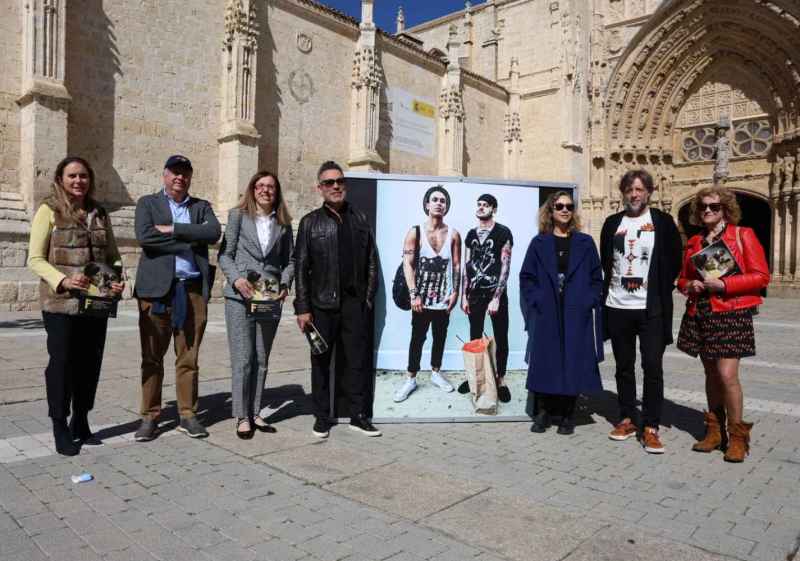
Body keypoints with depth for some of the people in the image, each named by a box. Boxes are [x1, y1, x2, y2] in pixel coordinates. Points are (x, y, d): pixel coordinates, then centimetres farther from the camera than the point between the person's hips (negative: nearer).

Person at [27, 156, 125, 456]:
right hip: (61, 302, -4)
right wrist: (63, 280, -20)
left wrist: (118, 279, -2)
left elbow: (113, 255, 17)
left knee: (90, 364, 10)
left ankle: (81, 423, 26)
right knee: (62, 363, 2)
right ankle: (60, 429, 15)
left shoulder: (99, 213, 13)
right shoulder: (49, 211, -1)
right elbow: (35, 259, -5)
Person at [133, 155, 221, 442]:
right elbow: (144, 236, -10)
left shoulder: (201, 206, 15)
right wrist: (190, 240, -8)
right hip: (157, 289, -1)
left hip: (194, 289, 2)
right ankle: (149, 417, 15)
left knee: (189, 358, 7)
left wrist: (172, 229, -10)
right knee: (152, 357, 4)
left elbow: (213, 232, -6)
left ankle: (188, 415, 16)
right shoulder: (147, 203, 9)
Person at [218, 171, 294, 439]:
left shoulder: (283, 223, 10)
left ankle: (255, 413, 20)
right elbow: (224, 254, 1)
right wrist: (237, 279, -14)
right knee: (243, 359, -3)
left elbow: (289, 260, 12)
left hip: (270, 298, 3)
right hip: (240, 296, -3)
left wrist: (285, 284, -4)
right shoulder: (238, 215, 3)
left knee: (261, 359, 9)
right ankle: (242, 417, 8)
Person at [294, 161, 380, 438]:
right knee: (321, 362, 7)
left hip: (355, 304, 2)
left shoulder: (360, 219, 11)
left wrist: (368, 299, 3)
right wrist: (302, 308, -7)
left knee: (357, 360, 5)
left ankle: (359, 415, 18)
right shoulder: (310, 222, 4)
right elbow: (301, 267, -1)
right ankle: (322, 418, 19)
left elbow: (371, 263, 10)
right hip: (322, 304, -1)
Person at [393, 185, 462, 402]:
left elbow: (456, 265, 5)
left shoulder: (453, 234, 2)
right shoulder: (415, 232, -5)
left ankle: (436, 373, 30)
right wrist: (414, 295, -15)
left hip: (444, 298, 2)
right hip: (422, 297, -2)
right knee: (417, 338, 5)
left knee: (440, 337, 13)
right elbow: (407, 264, -8)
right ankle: (411, 378, 15)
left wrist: (455, 292, -3)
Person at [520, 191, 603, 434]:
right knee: (545, 362, 3)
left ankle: (567, 415, 15)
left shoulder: (585, 243, 6)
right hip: (546, 314, 0)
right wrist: (536, 301, -7)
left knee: (573, 362, 3)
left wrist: (589, 303, -6)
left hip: (576, 315, 0)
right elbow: (526, 277, 5)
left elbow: (596, 278, 7)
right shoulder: (539, 243, 6)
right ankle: (543, 412, 15)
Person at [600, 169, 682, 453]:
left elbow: (674, 262, 4)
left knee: (653, 368, -2)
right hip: (617, 307, 3)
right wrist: (608, 290, 7)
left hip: (651, 308, -2)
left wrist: (662, 290, 1)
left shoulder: (663, 222, 2)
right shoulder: (612, 223, 8)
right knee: (624, 366, 11)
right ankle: (627, 419, 23)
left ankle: (651, 427, 7)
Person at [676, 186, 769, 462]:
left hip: (731, 314, -5)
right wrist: (689, 285, -3)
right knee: (711, 374, 11)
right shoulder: (693, 242, 13)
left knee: (727, 375, -10)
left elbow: (761, 276, -7)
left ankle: (737, 436, 5)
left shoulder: (743, 235, -1)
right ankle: (714, 431, 20)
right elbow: (683, 278, 19)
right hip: (700, 315, 5)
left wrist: (723, 284, -17)